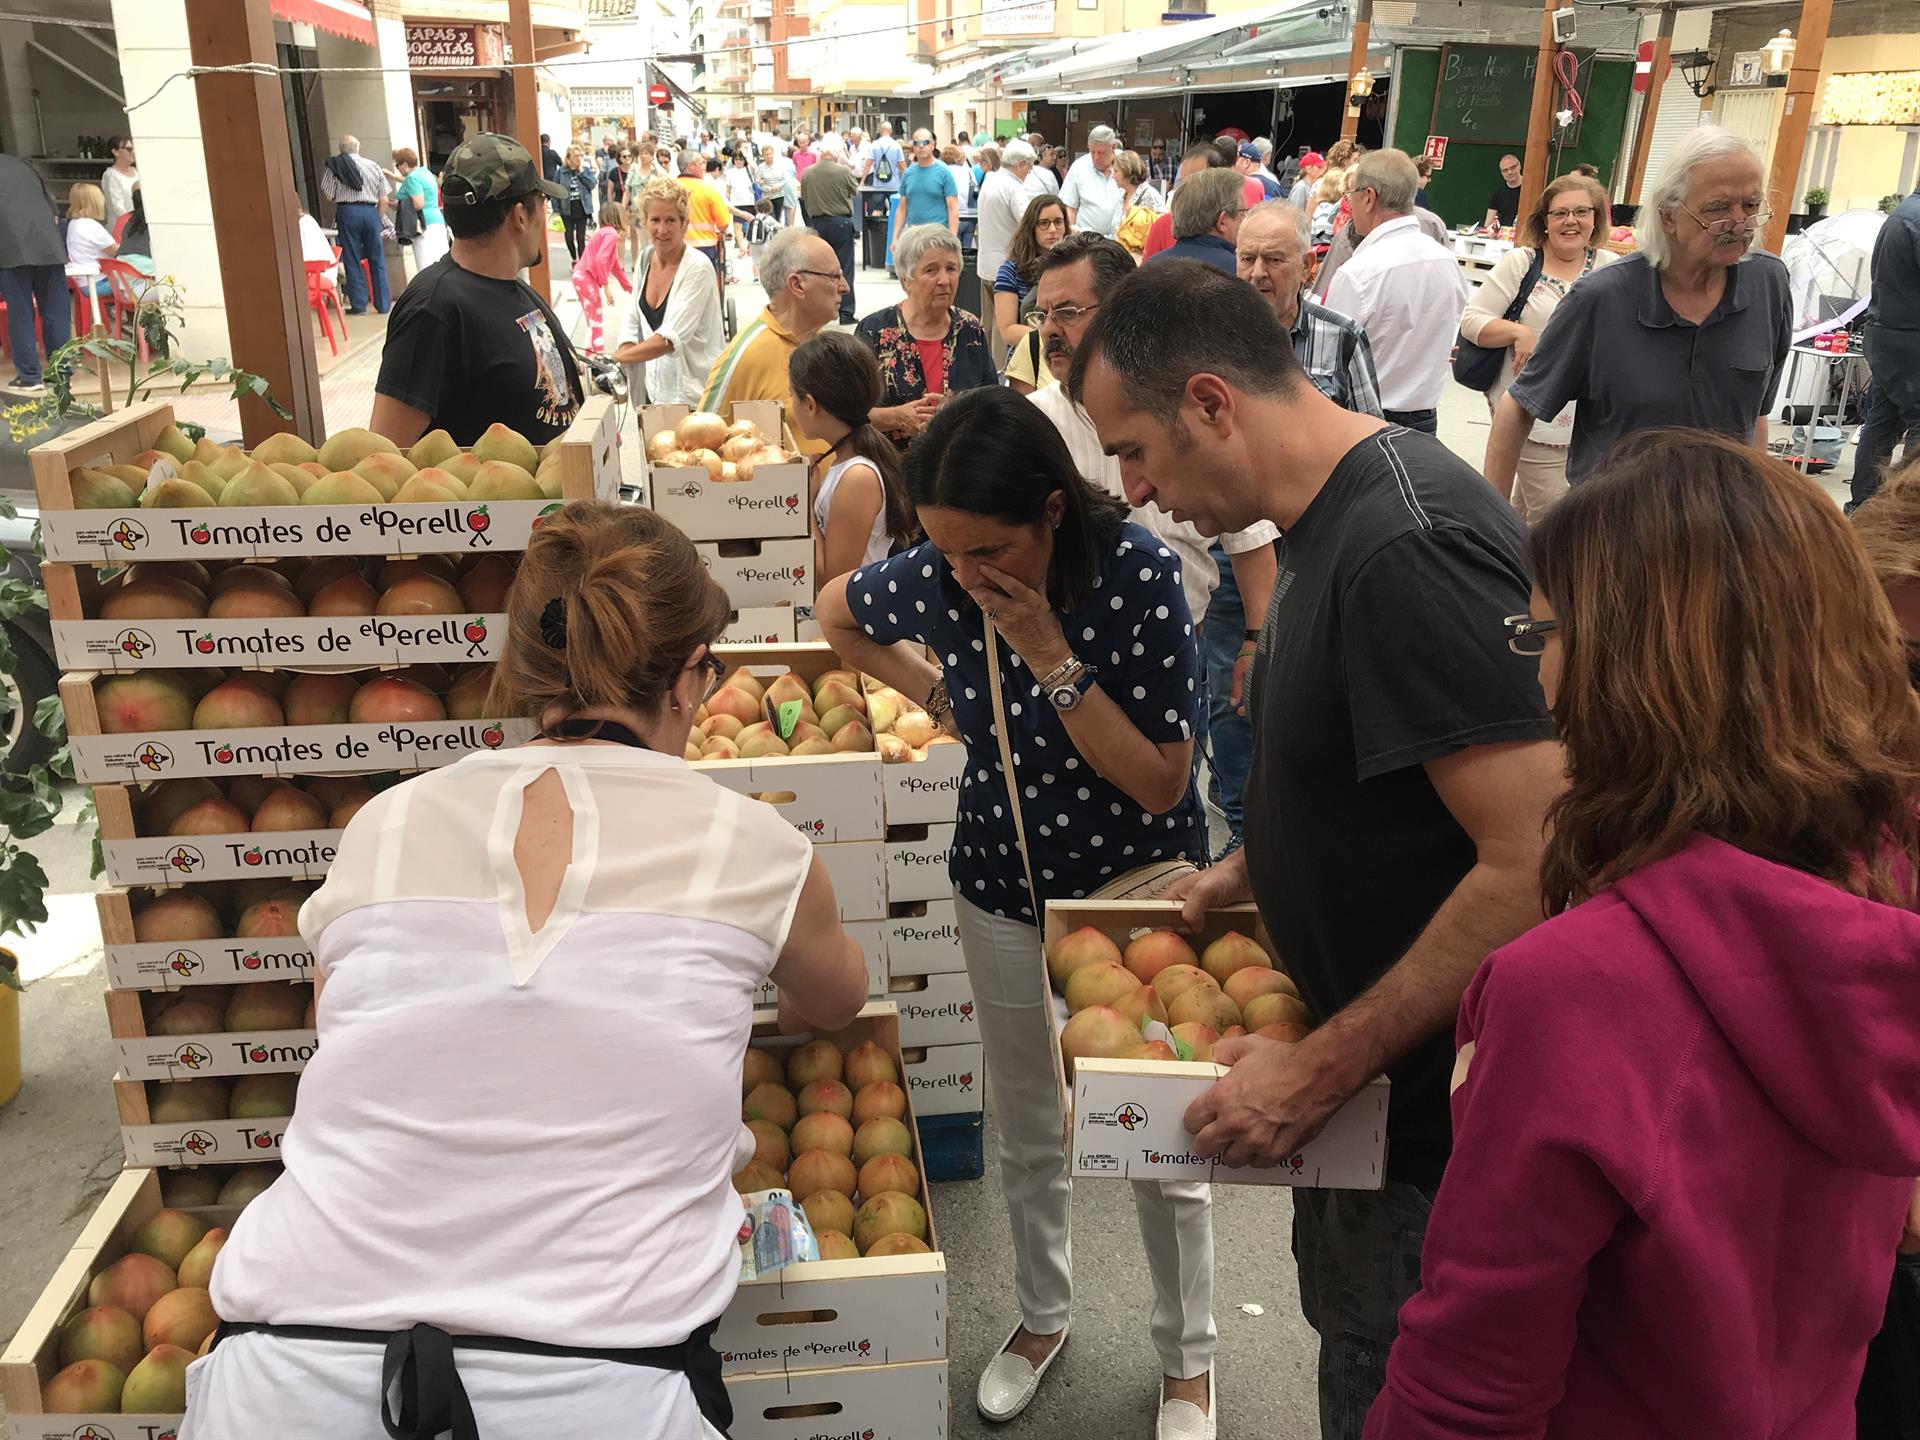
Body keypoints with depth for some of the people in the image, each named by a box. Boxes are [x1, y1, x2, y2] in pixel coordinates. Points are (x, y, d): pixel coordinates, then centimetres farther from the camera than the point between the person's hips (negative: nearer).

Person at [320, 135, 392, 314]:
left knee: (353, 261, 3)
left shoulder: (333, 167, 4)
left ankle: (358, 305, 2)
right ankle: (383, 304, 6)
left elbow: (329, 196, 2)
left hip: (347, 211, -1)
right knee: (377, 261, 6)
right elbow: (384, 200, 6)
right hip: (371, 212, 1)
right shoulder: (372, 165, 9)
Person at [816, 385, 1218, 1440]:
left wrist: (1051, 657, -32)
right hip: (1004, 894, 3)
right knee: (1029, 1137, 20)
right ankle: (1043, 1315, 47)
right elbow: (837, 612, 8)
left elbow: (1161, 782, -26)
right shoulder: (938, 577, -15)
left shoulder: (1137, 572, -26)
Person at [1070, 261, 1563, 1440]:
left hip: (1432, 1115, -9)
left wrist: (1322, 1072, -24)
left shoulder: (1409, 548, -27)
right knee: (1353, 1336, 26)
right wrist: (1255, 871, 8)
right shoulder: (1331, 515, 4)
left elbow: (1535, 863, -30)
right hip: (1362, 1073, 9)